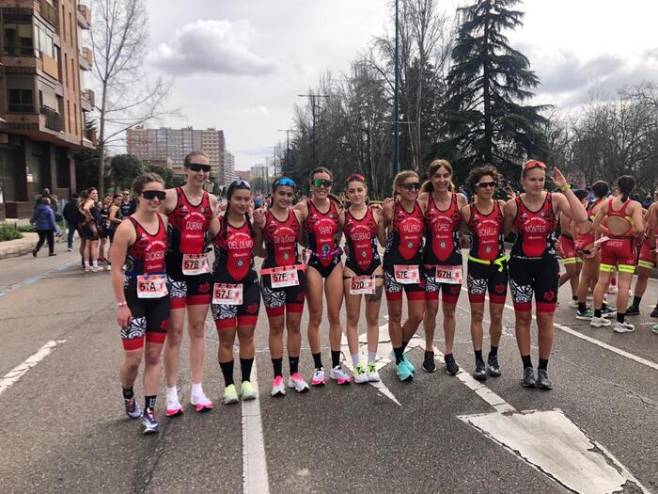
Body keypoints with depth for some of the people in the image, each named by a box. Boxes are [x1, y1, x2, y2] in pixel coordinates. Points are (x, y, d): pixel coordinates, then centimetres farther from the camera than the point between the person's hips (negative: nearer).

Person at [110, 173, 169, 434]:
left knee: (154, 356, 8)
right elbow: (116, 270, -13)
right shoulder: (127, 227, -14)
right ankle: (128, 396, 32)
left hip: (160, 296, 5)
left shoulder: (164, 221, 2)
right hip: (135, 297, -5)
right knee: (133, 358, 1)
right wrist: (121, 304, -15)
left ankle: (149, 410, 18)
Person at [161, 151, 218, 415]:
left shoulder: (211, 201, 7)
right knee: (175, 332, 2)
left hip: (201, 271, 4)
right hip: (175, 272, -4)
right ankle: (171, 393, 14)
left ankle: (197, 390, 21)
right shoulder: (170, 196, -7)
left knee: (198, 329, 10)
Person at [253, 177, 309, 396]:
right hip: (272, 276, -2)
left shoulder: (297, 214, 3)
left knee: (294, 325, 9)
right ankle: (277, 376, 17)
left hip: (295, 273, 3)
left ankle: (295, 373, 22)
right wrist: (259, 227, -13)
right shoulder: (262, 216, -4)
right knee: (276, 326, 6)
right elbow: (258, 251, -1)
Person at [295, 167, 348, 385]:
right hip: (313, 264, -3)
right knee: (315, 318, 4)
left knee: (335, 316, 8)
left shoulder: (336, 205, 4)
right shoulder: (303, 207, -8)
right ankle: (318, 368, 17)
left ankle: (336, 366, 20)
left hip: (334, 262, 3)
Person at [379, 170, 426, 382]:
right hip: (394, 266, -4)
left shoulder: (422, 207, 1)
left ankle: (399, 351, 31)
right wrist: (382, 219, -14)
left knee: (417, 316, 5)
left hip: (416, 266, 4)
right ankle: (399, 361, 24)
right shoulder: (390, 208, -9)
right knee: (395, 315, 7)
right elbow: (381, 236, -2)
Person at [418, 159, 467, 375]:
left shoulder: (460, 199, 1)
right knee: (431, 308, 2)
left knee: (450, 310, 10)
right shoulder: (424, 198, -3)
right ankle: (429, 351, 22)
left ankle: (449, 354, 24)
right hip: (430, 262, -1)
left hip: (453, 262, 1)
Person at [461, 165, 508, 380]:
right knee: (477, 315, 4)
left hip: (499, 265, 1)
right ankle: (479, 360, 15)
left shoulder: (502, 206, -3)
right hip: (476, 266, -1)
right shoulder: (467, 210, -5)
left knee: (496, 316, 9)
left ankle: (493, 357, 28)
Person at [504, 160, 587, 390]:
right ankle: (527, 368, 22)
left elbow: (582, 217, -23)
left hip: (547, 264, 0)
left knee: (545, 319, 4)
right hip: (520, 264, 0)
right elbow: (506, 230, 10)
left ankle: (543, 369, 20)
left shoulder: (555, 199, -7)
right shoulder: (513, 204, -6)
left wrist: (565, 188, -22)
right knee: (522, 317, 7)